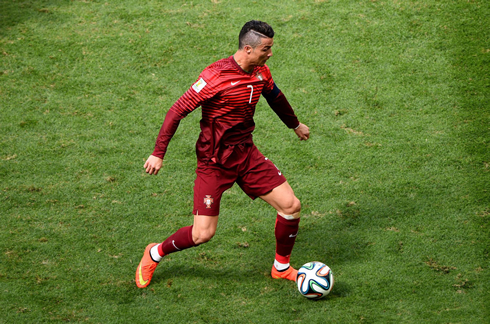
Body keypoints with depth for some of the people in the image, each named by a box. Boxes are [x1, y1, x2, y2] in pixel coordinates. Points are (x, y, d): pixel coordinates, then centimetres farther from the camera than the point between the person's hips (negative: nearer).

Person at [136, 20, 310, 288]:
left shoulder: (261, 72, 1)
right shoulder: (216, 76, -22)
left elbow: (275, 97, 25)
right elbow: (178, 111, -19)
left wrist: (295, 125, 41)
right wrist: (158, 154, -21)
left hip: (246, 154, 7)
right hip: (214, 162, -7)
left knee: (291, 206, -1)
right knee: (203, 234, -9)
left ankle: (282, 267, 21)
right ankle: (155, 254, 20)